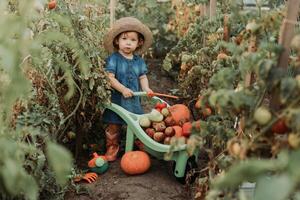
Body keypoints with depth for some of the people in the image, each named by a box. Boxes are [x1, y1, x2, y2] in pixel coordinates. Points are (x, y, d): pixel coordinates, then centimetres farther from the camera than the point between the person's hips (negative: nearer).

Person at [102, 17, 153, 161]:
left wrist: (146, 88, -11)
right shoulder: (113, 59, -8)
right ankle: (112, 148, 19)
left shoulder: (139, 60, 6)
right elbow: (110, 77, -15)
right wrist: (123, 89, -23)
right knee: (113, 126, 4)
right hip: (117, 99, -4)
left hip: (134, 100, 4)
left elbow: (142, 77, 8)